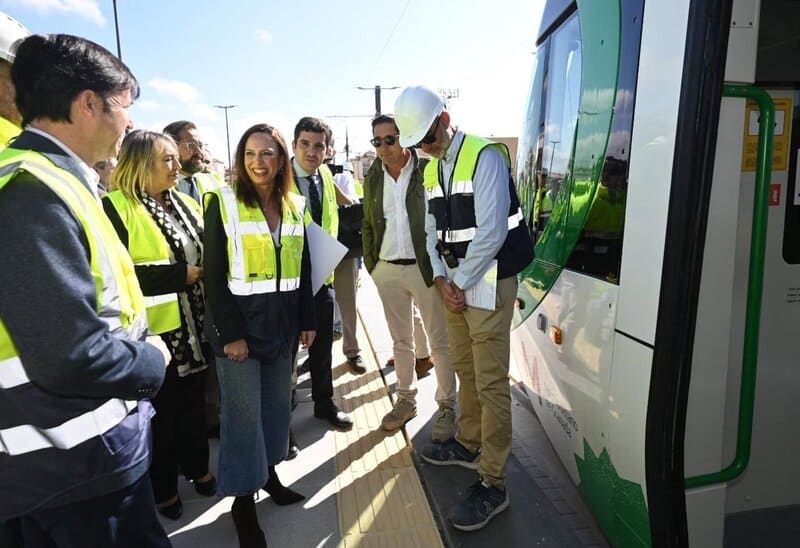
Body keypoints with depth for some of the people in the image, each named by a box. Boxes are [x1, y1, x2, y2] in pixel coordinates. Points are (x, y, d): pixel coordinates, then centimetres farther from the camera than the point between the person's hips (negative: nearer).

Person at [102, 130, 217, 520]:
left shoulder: (186, 204, 10)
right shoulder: (115, 207, -12)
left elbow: (207, 252, 18)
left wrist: (206, 272, -3)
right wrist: (182, 275, -17)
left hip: (194, 322, 6)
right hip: (155, 328, -6)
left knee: (194, 400, 18)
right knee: (161, 409, 10)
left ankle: (196, 467, 39)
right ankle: (162, 488, 31)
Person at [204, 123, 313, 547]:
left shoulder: (295, 206, 7)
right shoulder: (223, 203, -7)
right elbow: (214, 274, -10)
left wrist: (307, 320, 8)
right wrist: (231, 332, -15)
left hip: (282, 322, 5)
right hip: (239, 324, -5)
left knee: (277, 403, 16)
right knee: (242, 413, 3)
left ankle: (268, 472, 36)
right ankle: (243, 498, 20)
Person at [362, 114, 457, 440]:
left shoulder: (427, 169, -7)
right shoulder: (373, 177, 8)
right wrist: (371, 264, 11)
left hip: (425, 267, -4)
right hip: (387, 270, 5)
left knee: (440, 342, 5)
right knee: (401, 341, 17)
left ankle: (447, 407, 20)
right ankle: (405, 400, 32)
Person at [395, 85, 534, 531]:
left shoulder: (485, 156, -12)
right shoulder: (431, 169, 13)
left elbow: (491, 233, -19)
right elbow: (432, 231, 12)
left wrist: (461, 283, -12)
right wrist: (443, 281, -2)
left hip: (488, 281, -8)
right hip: (453, 283, 8)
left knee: (491, 382, -4)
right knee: (465, 369, 19)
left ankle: (493, 485, 7)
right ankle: (469, 444, 37)